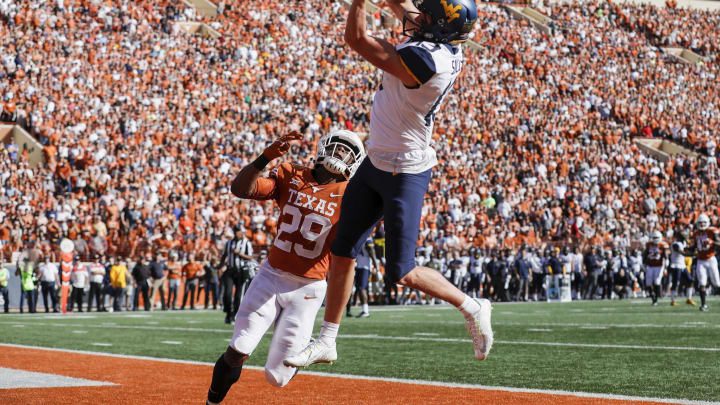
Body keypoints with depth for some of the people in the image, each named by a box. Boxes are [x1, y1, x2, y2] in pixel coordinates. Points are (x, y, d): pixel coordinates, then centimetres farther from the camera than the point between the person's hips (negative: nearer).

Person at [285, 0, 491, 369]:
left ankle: (472, 308, 19)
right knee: (342, 254, 13)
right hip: (375, 163, 10)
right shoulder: (441, 39, -5)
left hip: (406, 175, -10)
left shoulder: (424, 59, -31)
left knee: (402, 273, -2)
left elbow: (355, 37, -24)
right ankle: (326, 341, 23)